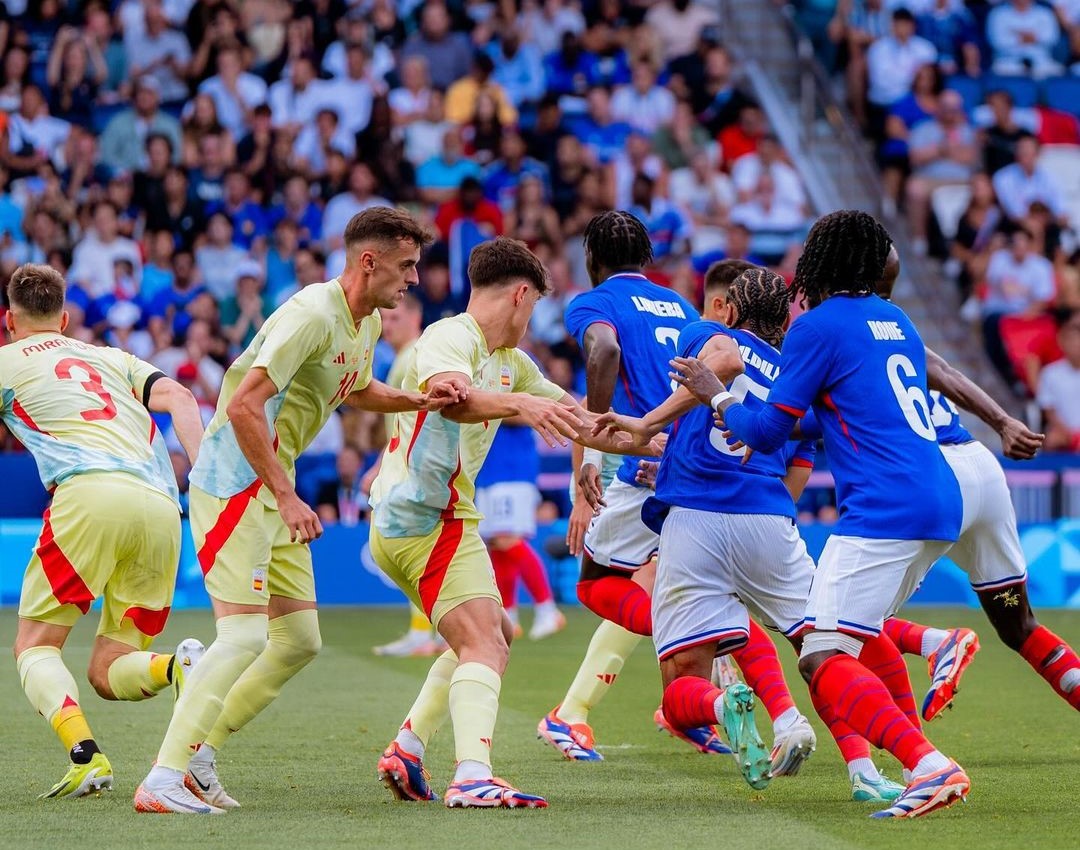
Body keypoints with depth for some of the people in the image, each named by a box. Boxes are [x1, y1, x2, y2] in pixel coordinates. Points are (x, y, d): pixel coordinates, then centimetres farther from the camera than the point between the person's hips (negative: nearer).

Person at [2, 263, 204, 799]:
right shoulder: (112, 358, 31)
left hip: (91, 492, -5)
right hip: (160, 505, 5)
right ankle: (178, 668, -23)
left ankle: (85, 756, -24)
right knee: (108, 674, 11)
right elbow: (178, 398, 14)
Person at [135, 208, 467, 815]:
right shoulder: (313, 314, -19)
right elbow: (243, 405, -25)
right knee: (245, 635, -19)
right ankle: (164, 780, -18)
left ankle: (196, 756, 14)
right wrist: (286, 497, -25)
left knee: (300, 641, 9)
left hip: (274, 490, 10)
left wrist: (418, 400, 14)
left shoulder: (368, 323, 12)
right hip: (234, 484, -10)